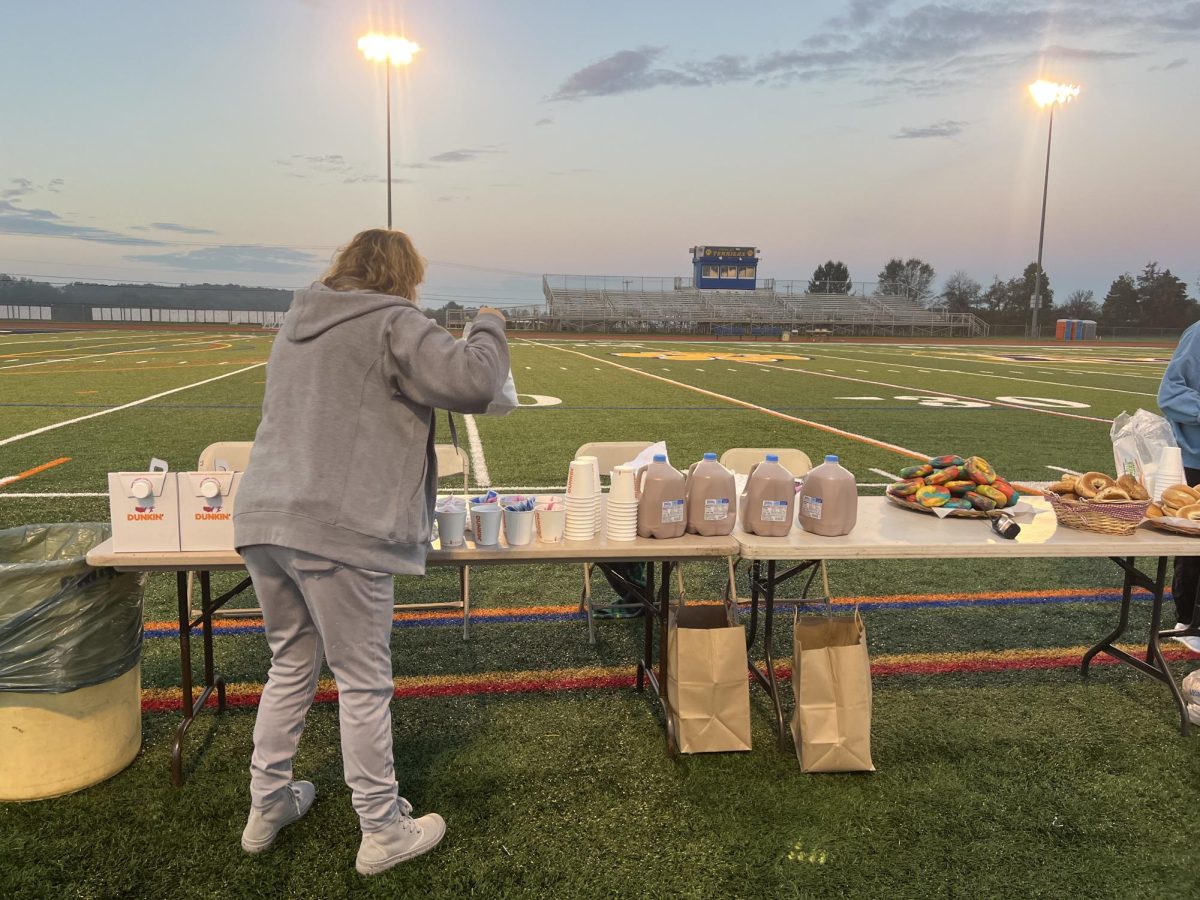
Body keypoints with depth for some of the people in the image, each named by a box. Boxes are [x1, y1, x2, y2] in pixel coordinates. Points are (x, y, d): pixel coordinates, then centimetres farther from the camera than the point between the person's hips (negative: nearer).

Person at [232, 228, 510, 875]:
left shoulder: (297, 322, 19)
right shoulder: (393, 323, -6)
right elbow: (474, 384, -15)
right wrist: (489, 328, 4)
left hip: (263, 521, 8)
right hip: (338, 531, -8)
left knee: (291, 664, 22)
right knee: (363, 682, 4)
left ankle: (266, 807, 35)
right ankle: (383, 832, 18)